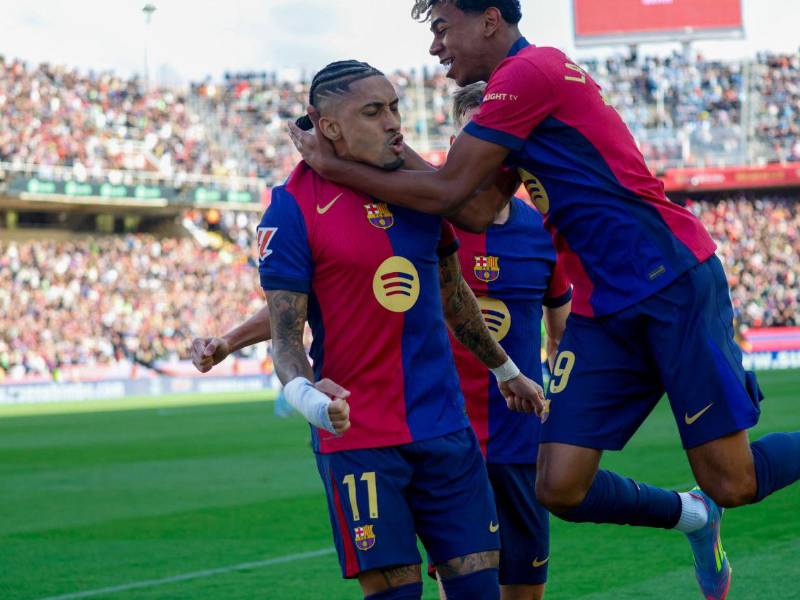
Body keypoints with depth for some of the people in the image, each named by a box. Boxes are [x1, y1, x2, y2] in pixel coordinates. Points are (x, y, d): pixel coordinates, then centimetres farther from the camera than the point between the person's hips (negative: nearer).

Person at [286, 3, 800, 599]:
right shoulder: (524, 82, 17)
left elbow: (446, 192, -13)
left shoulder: (528, 71, -14)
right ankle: (691, 516, 23)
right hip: (603, 308, 9)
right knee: (561, 488, -2)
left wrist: (334, 167, -5)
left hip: (676, 286, -9)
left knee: (732, 483, -6)